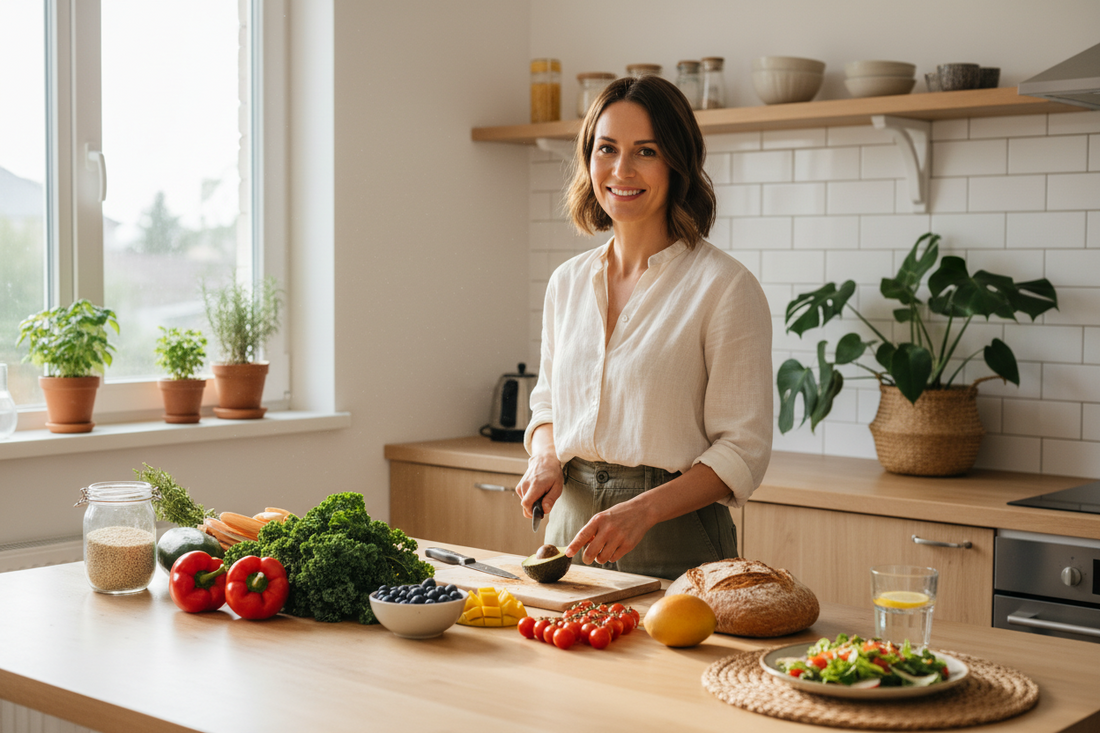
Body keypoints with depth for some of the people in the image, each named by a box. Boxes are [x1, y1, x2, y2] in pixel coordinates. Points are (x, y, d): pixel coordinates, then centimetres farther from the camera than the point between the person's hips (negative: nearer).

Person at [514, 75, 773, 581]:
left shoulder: (725, 287, -11)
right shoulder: (567, 283, 7)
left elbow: (742, 450, -12)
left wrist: (643, 510, -24)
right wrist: (545, 458, -2)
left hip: (675, 545, -5)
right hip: (571, 530, 5)